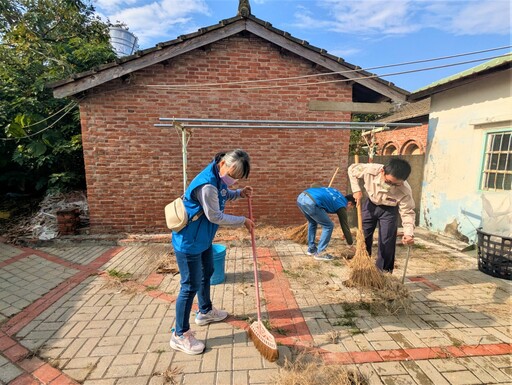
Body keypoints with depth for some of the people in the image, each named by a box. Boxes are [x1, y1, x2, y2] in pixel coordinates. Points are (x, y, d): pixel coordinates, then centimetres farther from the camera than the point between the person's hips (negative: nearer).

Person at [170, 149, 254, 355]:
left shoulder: (219, 177, -2)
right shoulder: (207, 184, -31)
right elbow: (215, 216, -25)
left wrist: (239, 193, -1)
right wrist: (243, 221, -14)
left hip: (203, 238, 10)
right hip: (188, 242, -10)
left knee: (206, 274, 25)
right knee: (190, 286, 1)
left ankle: (205, 311, 49)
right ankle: (180, 335, 21)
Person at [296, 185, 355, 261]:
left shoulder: (335, 192, 32)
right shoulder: (342, 205, 14)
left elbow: (314, 185, 30)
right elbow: (345, 226, 20)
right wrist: (351, 244, 30)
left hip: (301, 197, 8)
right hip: (311, 202, -8)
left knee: (312, 223, 29)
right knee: (328, 226, 10)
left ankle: (311, 249, 36)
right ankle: (319, 253, 14)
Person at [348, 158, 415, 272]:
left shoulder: (405, 191, -34)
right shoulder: (371, 170, -35)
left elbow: (408, 213, -23)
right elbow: (352, 169, -15)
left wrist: (409, 233, -38)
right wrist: (356, 190, -22)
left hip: (389, 210, -2)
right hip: (371, 204, 2)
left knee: (386, 243, -4)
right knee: (364, 237, 9)